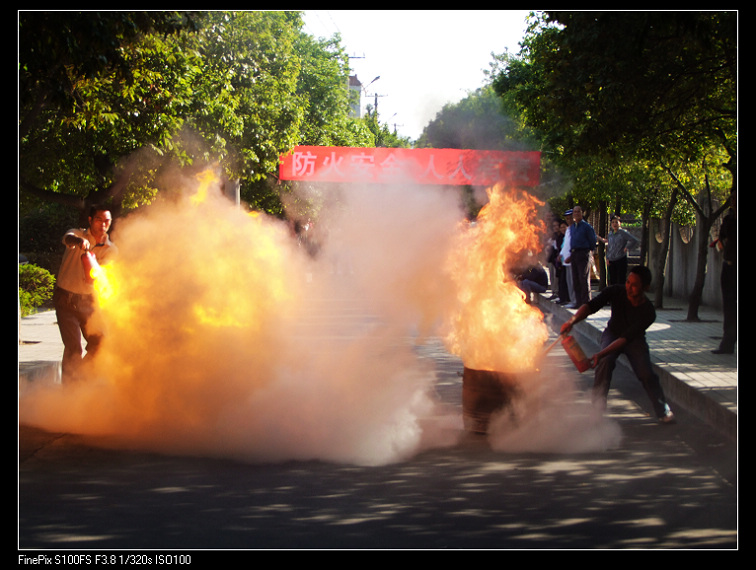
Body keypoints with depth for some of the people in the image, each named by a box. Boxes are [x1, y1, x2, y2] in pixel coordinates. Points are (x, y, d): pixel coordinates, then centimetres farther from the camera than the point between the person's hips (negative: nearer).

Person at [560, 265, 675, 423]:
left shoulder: (648, 312, -30)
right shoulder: (616, 292, -23)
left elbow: (626, 338, -36)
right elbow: (591, 306, -29)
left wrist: (600, 354, -46)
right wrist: (572, 321, -50)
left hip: (634, 340, -1)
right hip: (612, 334, 2)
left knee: (645, 373, -22)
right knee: (605, 362, -28)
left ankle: (663, 410, 1)